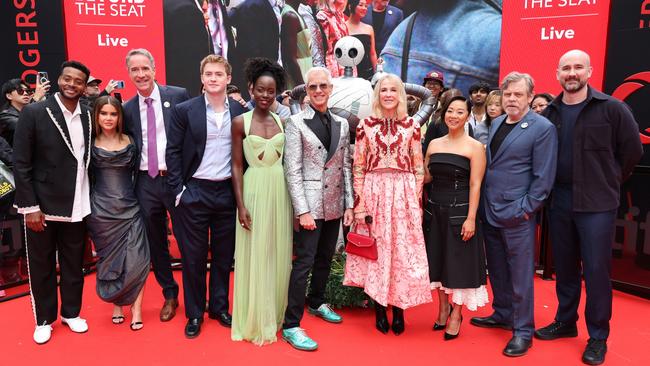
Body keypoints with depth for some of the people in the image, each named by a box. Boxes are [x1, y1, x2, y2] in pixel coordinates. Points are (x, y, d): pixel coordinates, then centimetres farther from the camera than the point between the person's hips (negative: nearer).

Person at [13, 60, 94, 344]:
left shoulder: (88, 116, 3)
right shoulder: (33, 112, -8)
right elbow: (20, 163, -9)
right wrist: (30, 206, -12)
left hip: (77, 206, 3)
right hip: (42, 205, -3)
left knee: (74, 264, 14)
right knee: (41, 265, 12)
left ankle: (71, 312, 33)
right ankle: (44, 319, 30)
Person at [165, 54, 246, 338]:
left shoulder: (240, 111, 3)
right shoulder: (184, 110, -4)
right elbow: (173, 152, -2)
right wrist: (178, 191, -7)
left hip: (227, 192, 2)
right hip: (194, 192, -2)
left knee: (223, 255, 13)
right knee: (193, 257, 7)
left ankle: (219, 307, 30)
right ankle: (194, 314, 23)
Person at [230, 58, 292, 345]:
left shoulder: (282, 122, 7)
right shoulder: (240, 122, -2)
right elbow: (236, 166, -4)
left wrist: (295, 200, 6)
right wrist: (241, 205, -11)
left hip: (281, 191, 4)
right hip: (254, 191, -3)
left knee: (279, 253, 12)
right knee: (255, 255, 4)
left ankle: (276, 314, 29)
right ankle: (256, 319, 19)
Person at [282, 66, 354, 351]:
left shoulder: (341, 124, 10)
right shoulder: (296, 122, -5)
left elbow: (346, 166, 11)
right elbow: (292, 170, -10)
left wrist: (349, 204, 6)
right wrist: (303, 210, -15)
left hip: (335, 205, 6)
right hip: (310, 204, -5)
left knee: (325, 258, 17)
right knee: (304, 262, -5)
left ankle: (316, 302, 38)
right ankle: (291, 325, 3)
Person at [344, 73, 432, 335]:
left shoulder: (411, 125, 5)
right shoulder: (366, 125, 3)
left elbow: (418, 168, 6)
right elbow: (358, 168, 2)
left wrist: (418, 202, 0)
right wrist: (359, 203, -4)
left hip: (404, 195, 0)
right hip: (374, 192, 0)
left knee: (403, 250, 3)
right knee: (376, 249, 6)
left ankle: (398, 310, 19)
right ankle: (379, 310, 20)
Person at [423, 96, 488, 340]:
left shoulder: (475, 147, -6)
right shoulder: (434, 144, 8)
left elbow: (475, 185, -10)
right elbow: (425, 177, 11)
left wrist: (471, 218, -16)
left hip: (459, 210, -4)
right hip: (434, 209, 5)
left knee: (458, 262, 4)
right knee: (437, 259, 13)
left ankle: (456, 314, 21)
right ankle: (443, 307, 31)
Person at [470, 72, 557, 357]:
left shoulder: (543, 128, -9)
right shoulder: (497, 123, 12)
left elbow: (543, 177, -11)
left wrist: (525, 209, -14)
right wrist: (484, 203, 13)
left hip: (517, 215, -7)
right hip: (489, 212, 7)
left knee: (520, 275, 3)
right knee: (497, 270, 18)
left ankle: (523, 331, 16)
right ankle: (502, 314, 35)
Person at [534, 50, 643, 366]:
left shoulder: (611, 108, -5)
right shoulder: (550, 112, 5)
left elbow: (632, 150, -1)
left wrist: (608, 182, 4)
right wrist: (547, 189, 6)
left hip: (596, 202, -3)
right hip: (559, 200, 4)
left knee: (596, 269, 2)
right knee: (564, 266, 14)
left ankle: (598, 337, 17)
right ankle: (565, 322, 30)